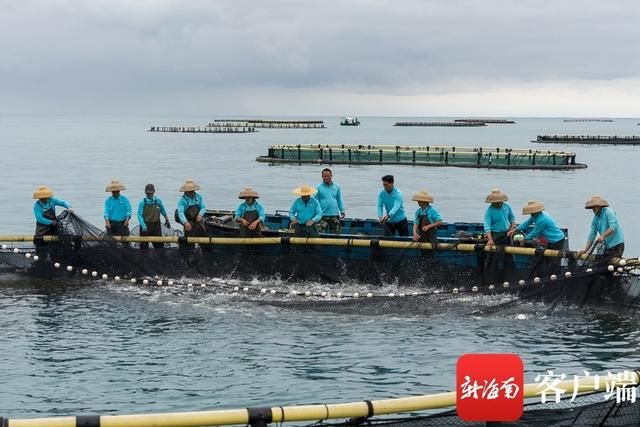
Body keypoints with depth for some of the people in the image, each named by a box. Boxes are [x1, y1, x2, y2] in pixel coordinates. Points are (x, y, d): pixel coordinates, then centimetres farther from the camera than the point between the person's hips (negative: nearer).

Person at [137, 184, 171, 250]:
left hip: (156, 226, 1)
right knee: (144, 246, 6)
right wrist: (144, 226, -22)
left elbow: (163, 210, 19)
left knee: (159, 245, 2)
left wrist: (167, 219, 23)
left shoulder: (158, 201, 2)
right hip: (145, 226, -1)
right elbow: (139, 215, -11)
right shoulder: (142, 203, -6)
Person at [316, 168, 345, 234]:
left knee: (335, 234, 5)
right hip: (323, 215, -3)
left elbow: (340, 200, 14)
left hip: (335, 215, 3)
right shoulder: (318, 188, 2)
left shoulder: (337, 187, 10)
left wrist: (342, 211, 5)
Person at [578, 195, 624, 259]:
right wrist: (585, 250, 6)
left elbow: (613, 227, -20)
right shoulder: (595, 218, 13)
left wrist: (603, 236, -33)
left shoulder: (608, 212, -9)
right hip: (607, 246, 8)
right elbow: (592, 234, 14)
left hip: (616, 245, -8)